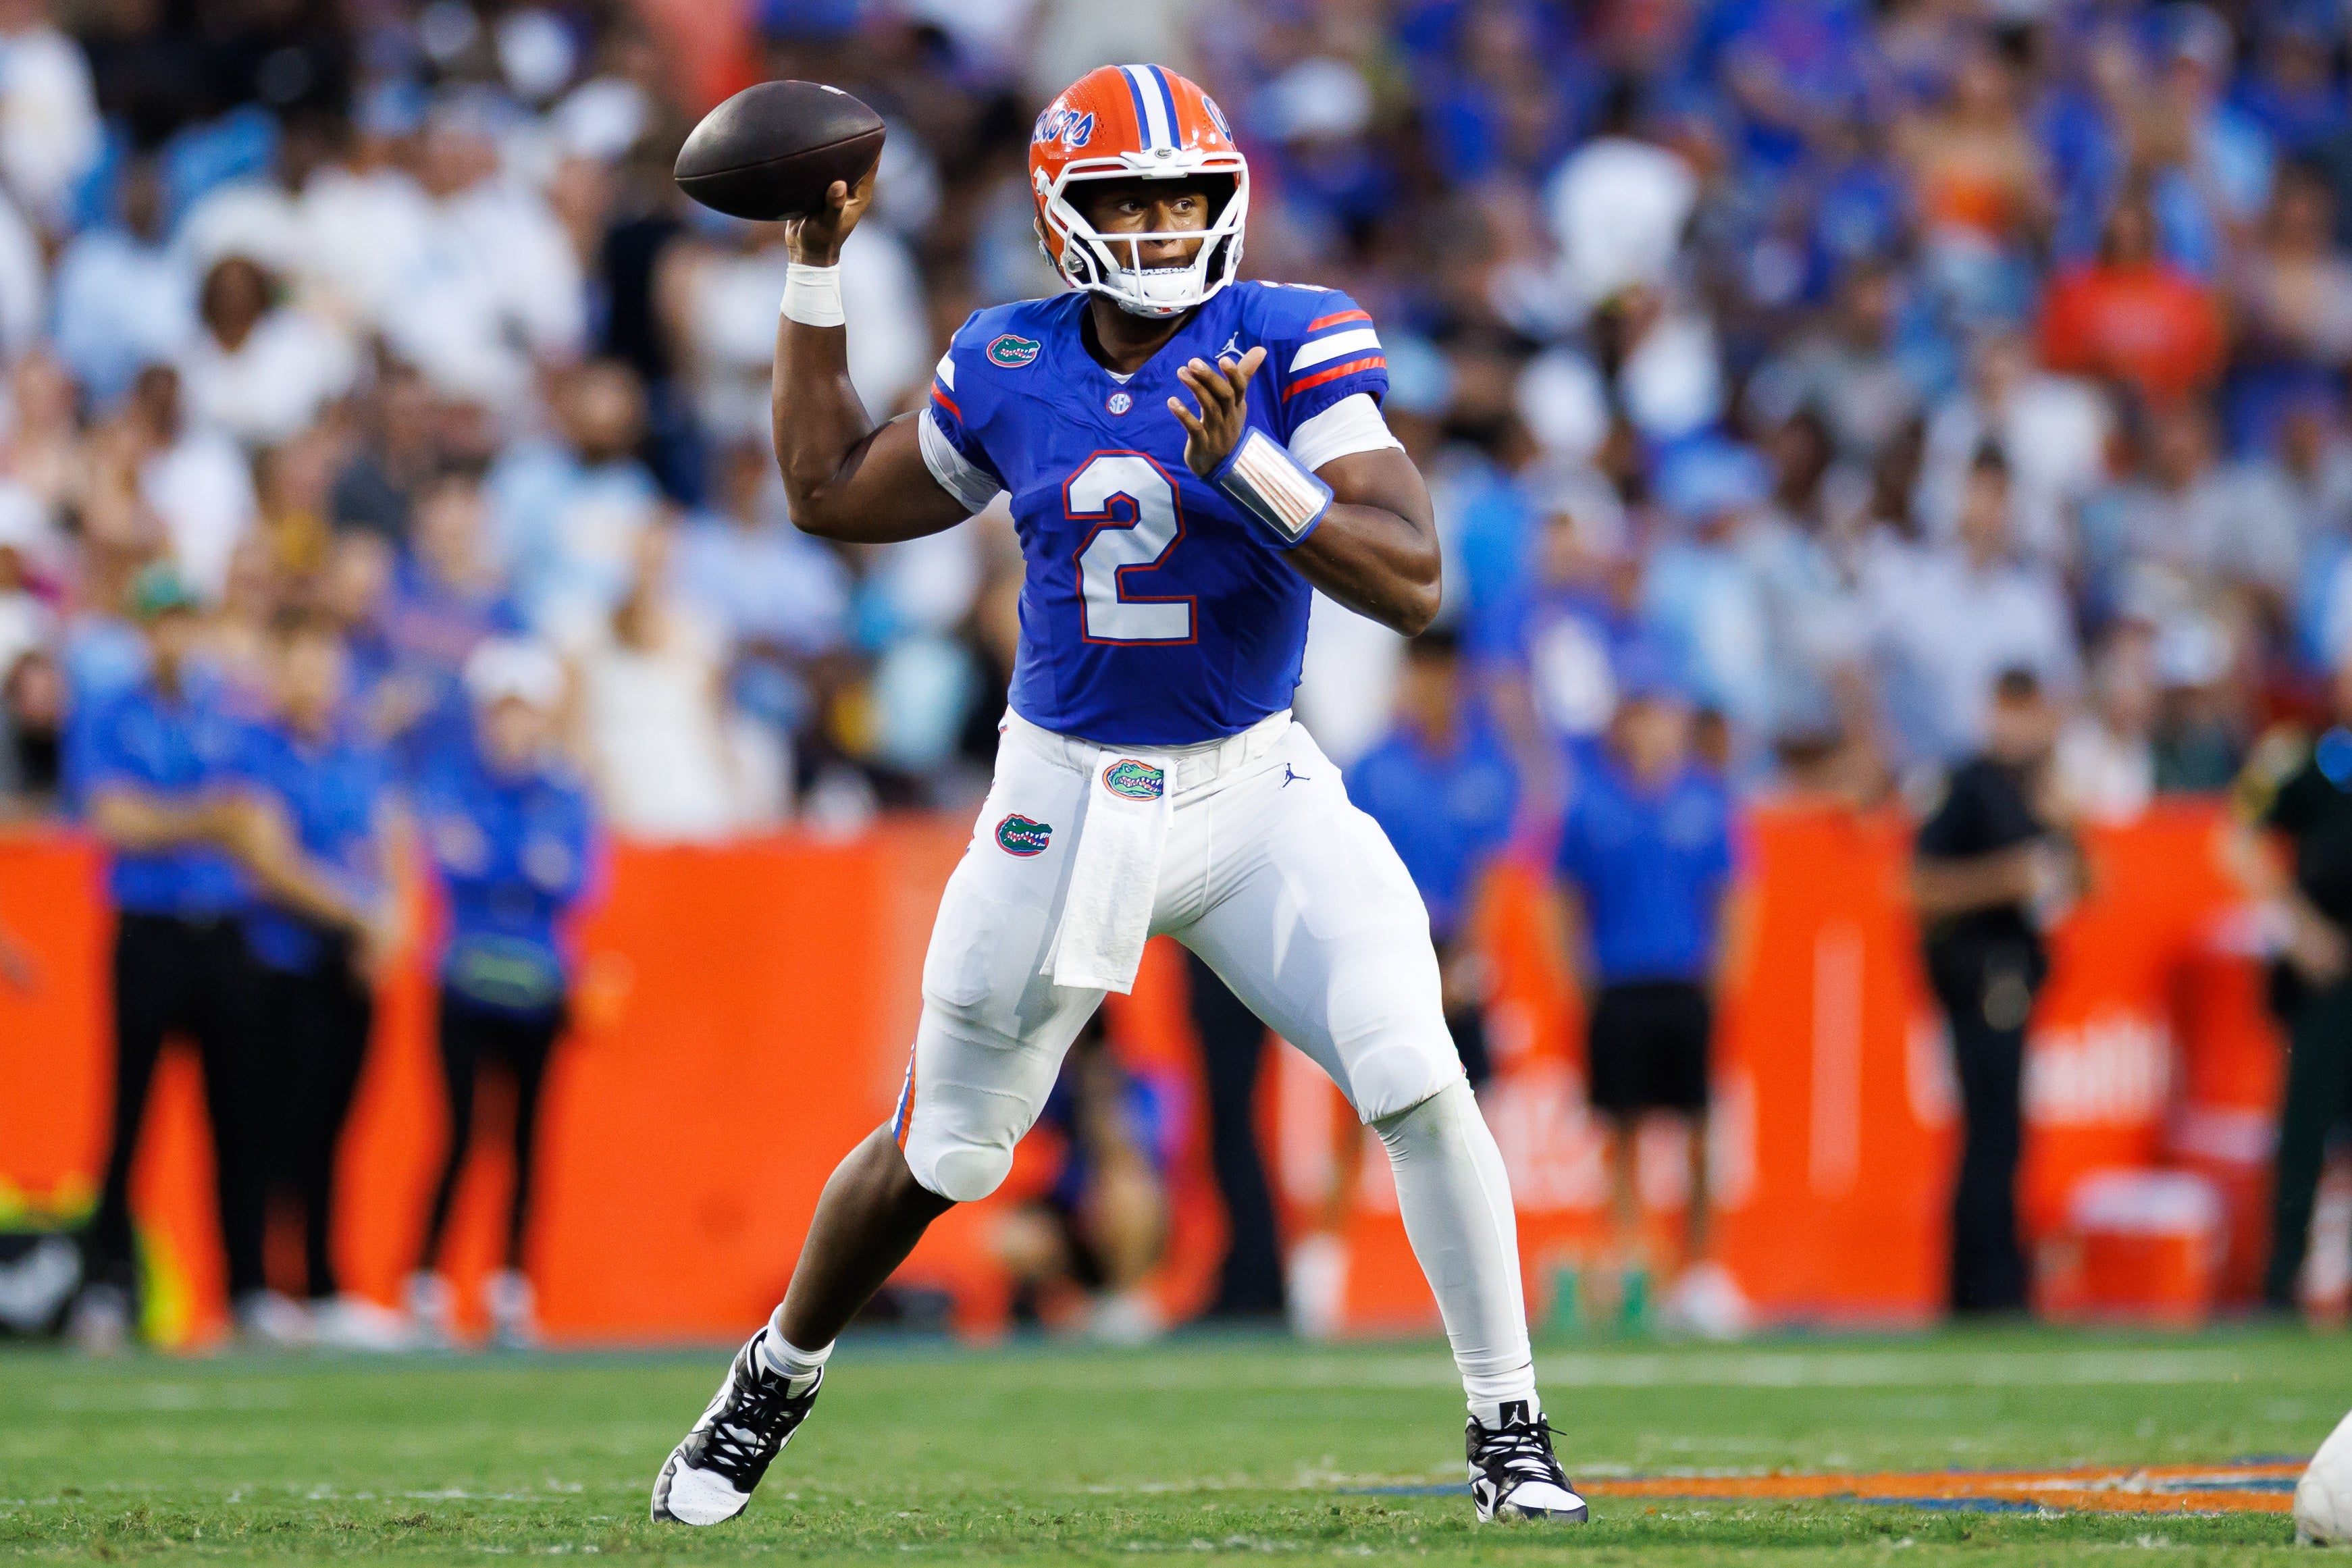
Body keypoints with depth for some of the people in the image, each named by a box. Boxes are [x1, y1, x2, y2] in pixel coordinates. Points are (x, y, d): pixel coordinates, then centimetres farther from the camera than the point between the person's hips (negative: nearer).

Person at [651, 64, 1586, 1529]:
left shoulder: (1293, 351, -11)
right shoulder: (1012, 371, -1)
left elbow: (1413, 583, -20)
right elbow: (832, 492, 15)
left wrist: (1245, 465, -33)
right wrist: (817, 270, 10)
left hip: (1259, 794, -2)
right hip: (1065, 798, 2)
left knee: (1417, 1077, -20)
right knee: (941, 1153, 11)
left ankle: (1511, 1433, -6)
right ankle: (775, 1381, 37)